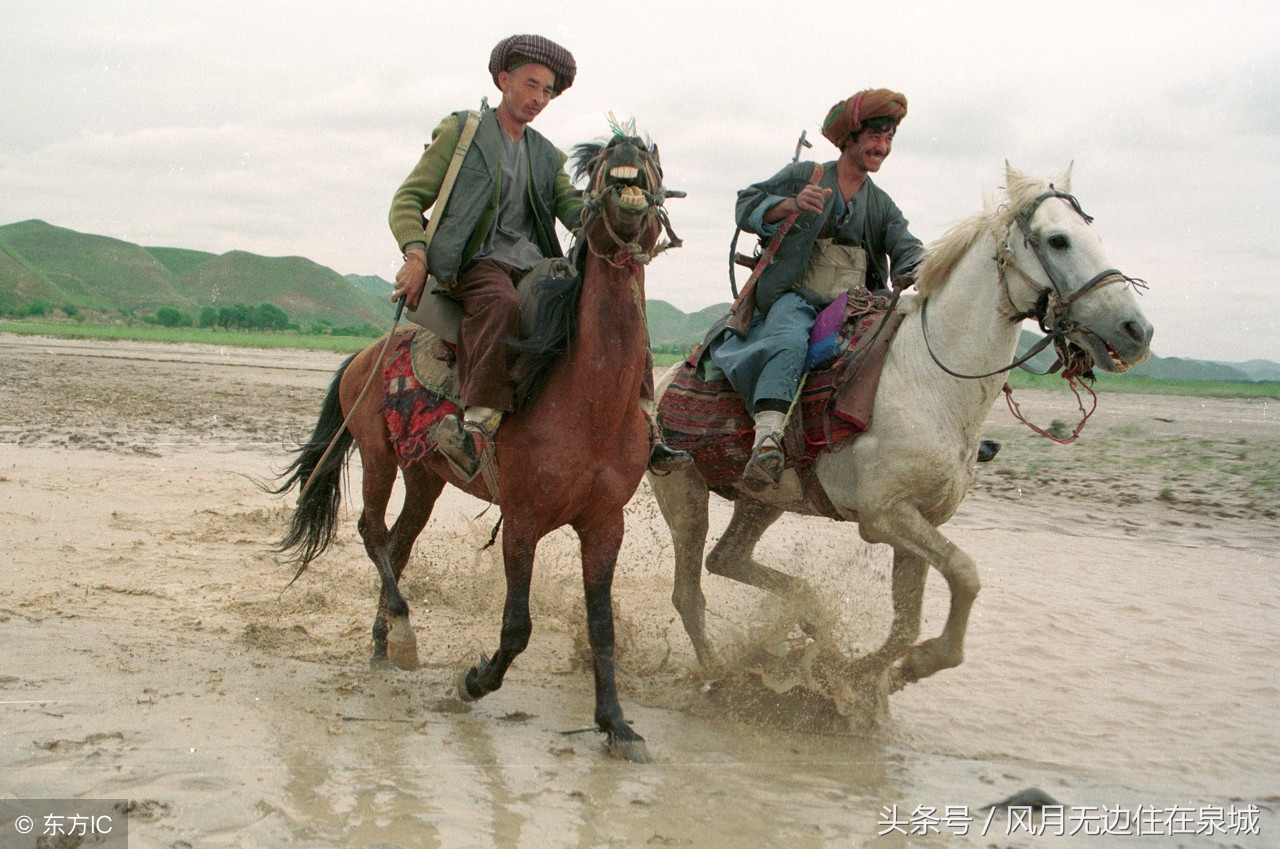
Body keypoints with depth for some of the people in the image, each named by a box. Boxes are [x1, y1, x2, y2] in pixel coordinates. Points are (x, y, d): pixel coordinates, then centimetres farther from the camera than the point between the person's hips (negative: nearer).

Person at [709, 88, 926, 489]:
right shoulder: (803, 176, 10)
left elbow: (906, 248, 6)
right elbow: (747, 205, 4)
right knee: (789, 341, -37)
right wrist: (791, 205, -16)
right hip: (796, 297, -5)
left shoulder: (882, 205, 21)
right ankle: (767, 440, -52)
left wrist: (921, 269, -19)